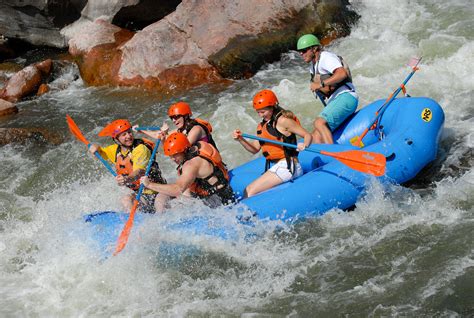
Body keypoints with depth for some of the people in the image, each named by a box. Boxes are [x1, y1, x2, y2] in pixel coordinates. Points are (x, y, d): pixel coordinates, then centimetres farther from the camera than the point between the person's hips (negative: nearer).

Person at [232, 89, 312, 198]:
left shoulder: (282, 121, -9)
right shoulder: (262, 126, 17)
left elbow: (307, 135, -8)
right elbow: (255, 149, 15)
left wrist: (304, 145, -30)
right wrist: (241, 140, 0)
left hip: (285, 167, -10)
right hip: (274, 167, 10)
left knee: (250, 192, -15)